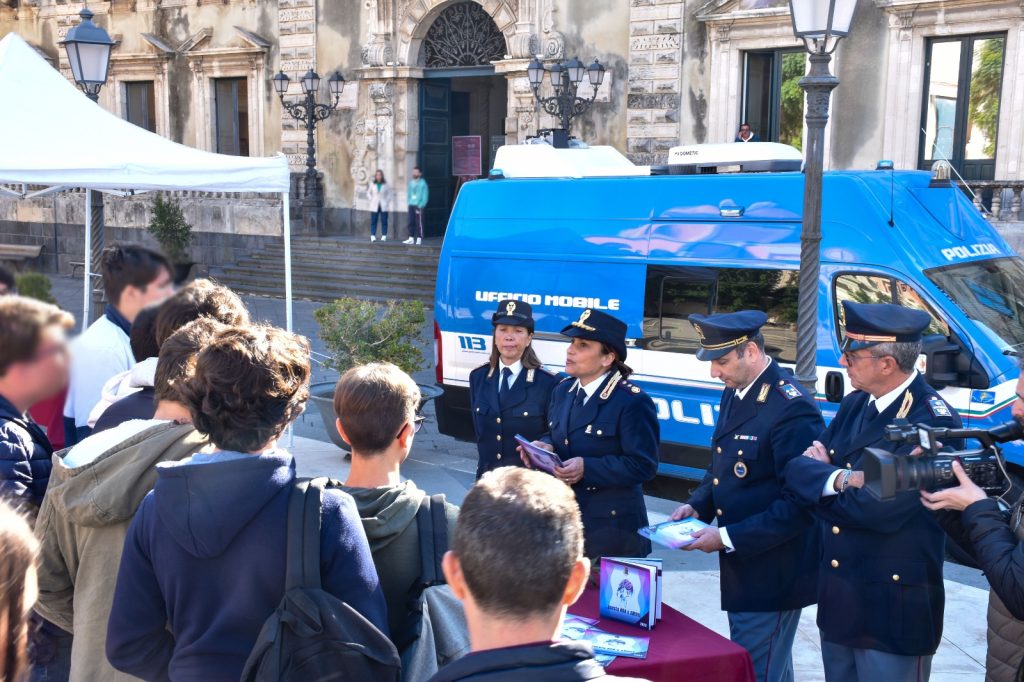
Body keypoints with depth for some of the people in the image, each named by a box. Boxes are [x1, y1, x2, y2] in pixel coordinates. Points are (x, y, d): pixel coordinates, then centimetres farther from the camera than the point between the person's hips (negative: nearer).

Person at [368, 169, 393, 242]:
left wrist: (387, 201, -4)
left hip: (384, 206, -1)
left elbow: (390, 193, 5)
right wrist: (371, 200, 4)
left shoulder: (386, 184, 1)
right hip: (374, 206, 1)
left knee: (384, 221, -2)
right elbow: (369, 193, 16)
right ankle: (373, 236, -3)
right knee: (373, 221, -3)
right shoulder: (372, 184, 5)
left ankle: (384, 236, 2)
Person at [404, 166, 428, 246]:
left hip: (418, 206, -6)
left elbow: (425, 196, -7)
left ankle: (419, 239, -3)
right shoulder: (411, 182, 15)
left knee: (419, 223, -6)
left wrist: (420, 205, -13)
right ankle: (411, 238, 11)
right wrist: (409, 203, 7)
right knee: (411, 222, 6)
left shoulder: (422, 183, -4)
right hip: (411, 206, 6)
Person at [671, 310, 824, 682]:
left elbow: (799, 504, -24)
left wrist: (726, 537, -22)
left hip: (772, 575, -9)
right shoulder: (734, 394, 6)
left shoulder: (791, 408, -22)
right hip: (741, 566, 9)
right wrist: (697, 505, 1)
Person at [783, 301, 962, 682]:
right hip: (838, 598, 7)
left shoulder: (932, 423, -20)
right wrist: (838, 478, -21)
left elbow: (878, 510, -27)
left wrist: (821, 475, -11)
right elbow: (796, 468, -1)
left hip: (894, 611, -7)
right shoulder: (855, 405, 4)